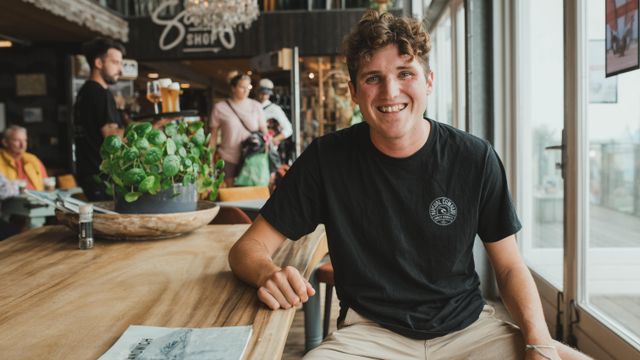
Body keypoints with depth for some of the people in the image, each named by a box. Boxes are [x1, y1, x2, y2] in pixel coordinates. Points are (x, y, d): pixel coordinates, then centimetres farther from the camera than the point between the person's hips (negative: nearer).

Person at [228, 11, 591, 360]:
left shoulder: (475, 159, -5)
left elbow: (510, 267, 3)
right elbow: (248, 247, -5)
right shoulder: (327, 158, -8)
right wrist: (268, 274, -29)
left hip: (469, 326, 2)